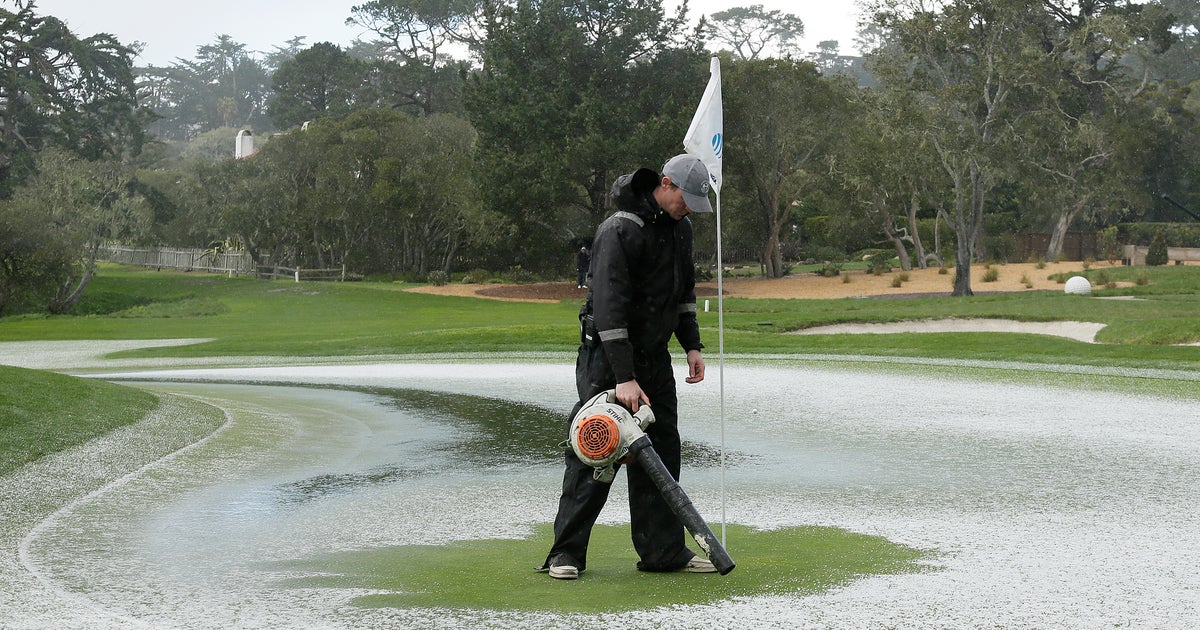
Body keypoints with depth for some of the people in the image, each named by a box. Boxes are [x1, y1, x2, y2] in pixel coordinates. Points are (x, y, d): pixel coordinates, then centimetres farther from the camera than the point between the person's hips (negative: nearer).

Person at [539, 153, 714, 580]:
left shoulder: (680, 228, 7)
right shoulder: (620, 230, -21)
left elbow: (685, 291, 21)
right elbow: (609, 305, -27)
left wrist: (692, 345, 11)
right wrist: (624, 377, -30)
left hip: (654, 355, 8)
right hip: (608, 354, -8)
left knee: (661, 449, 6)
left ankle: (664, 552, 12)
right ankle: (566, 554, -1)